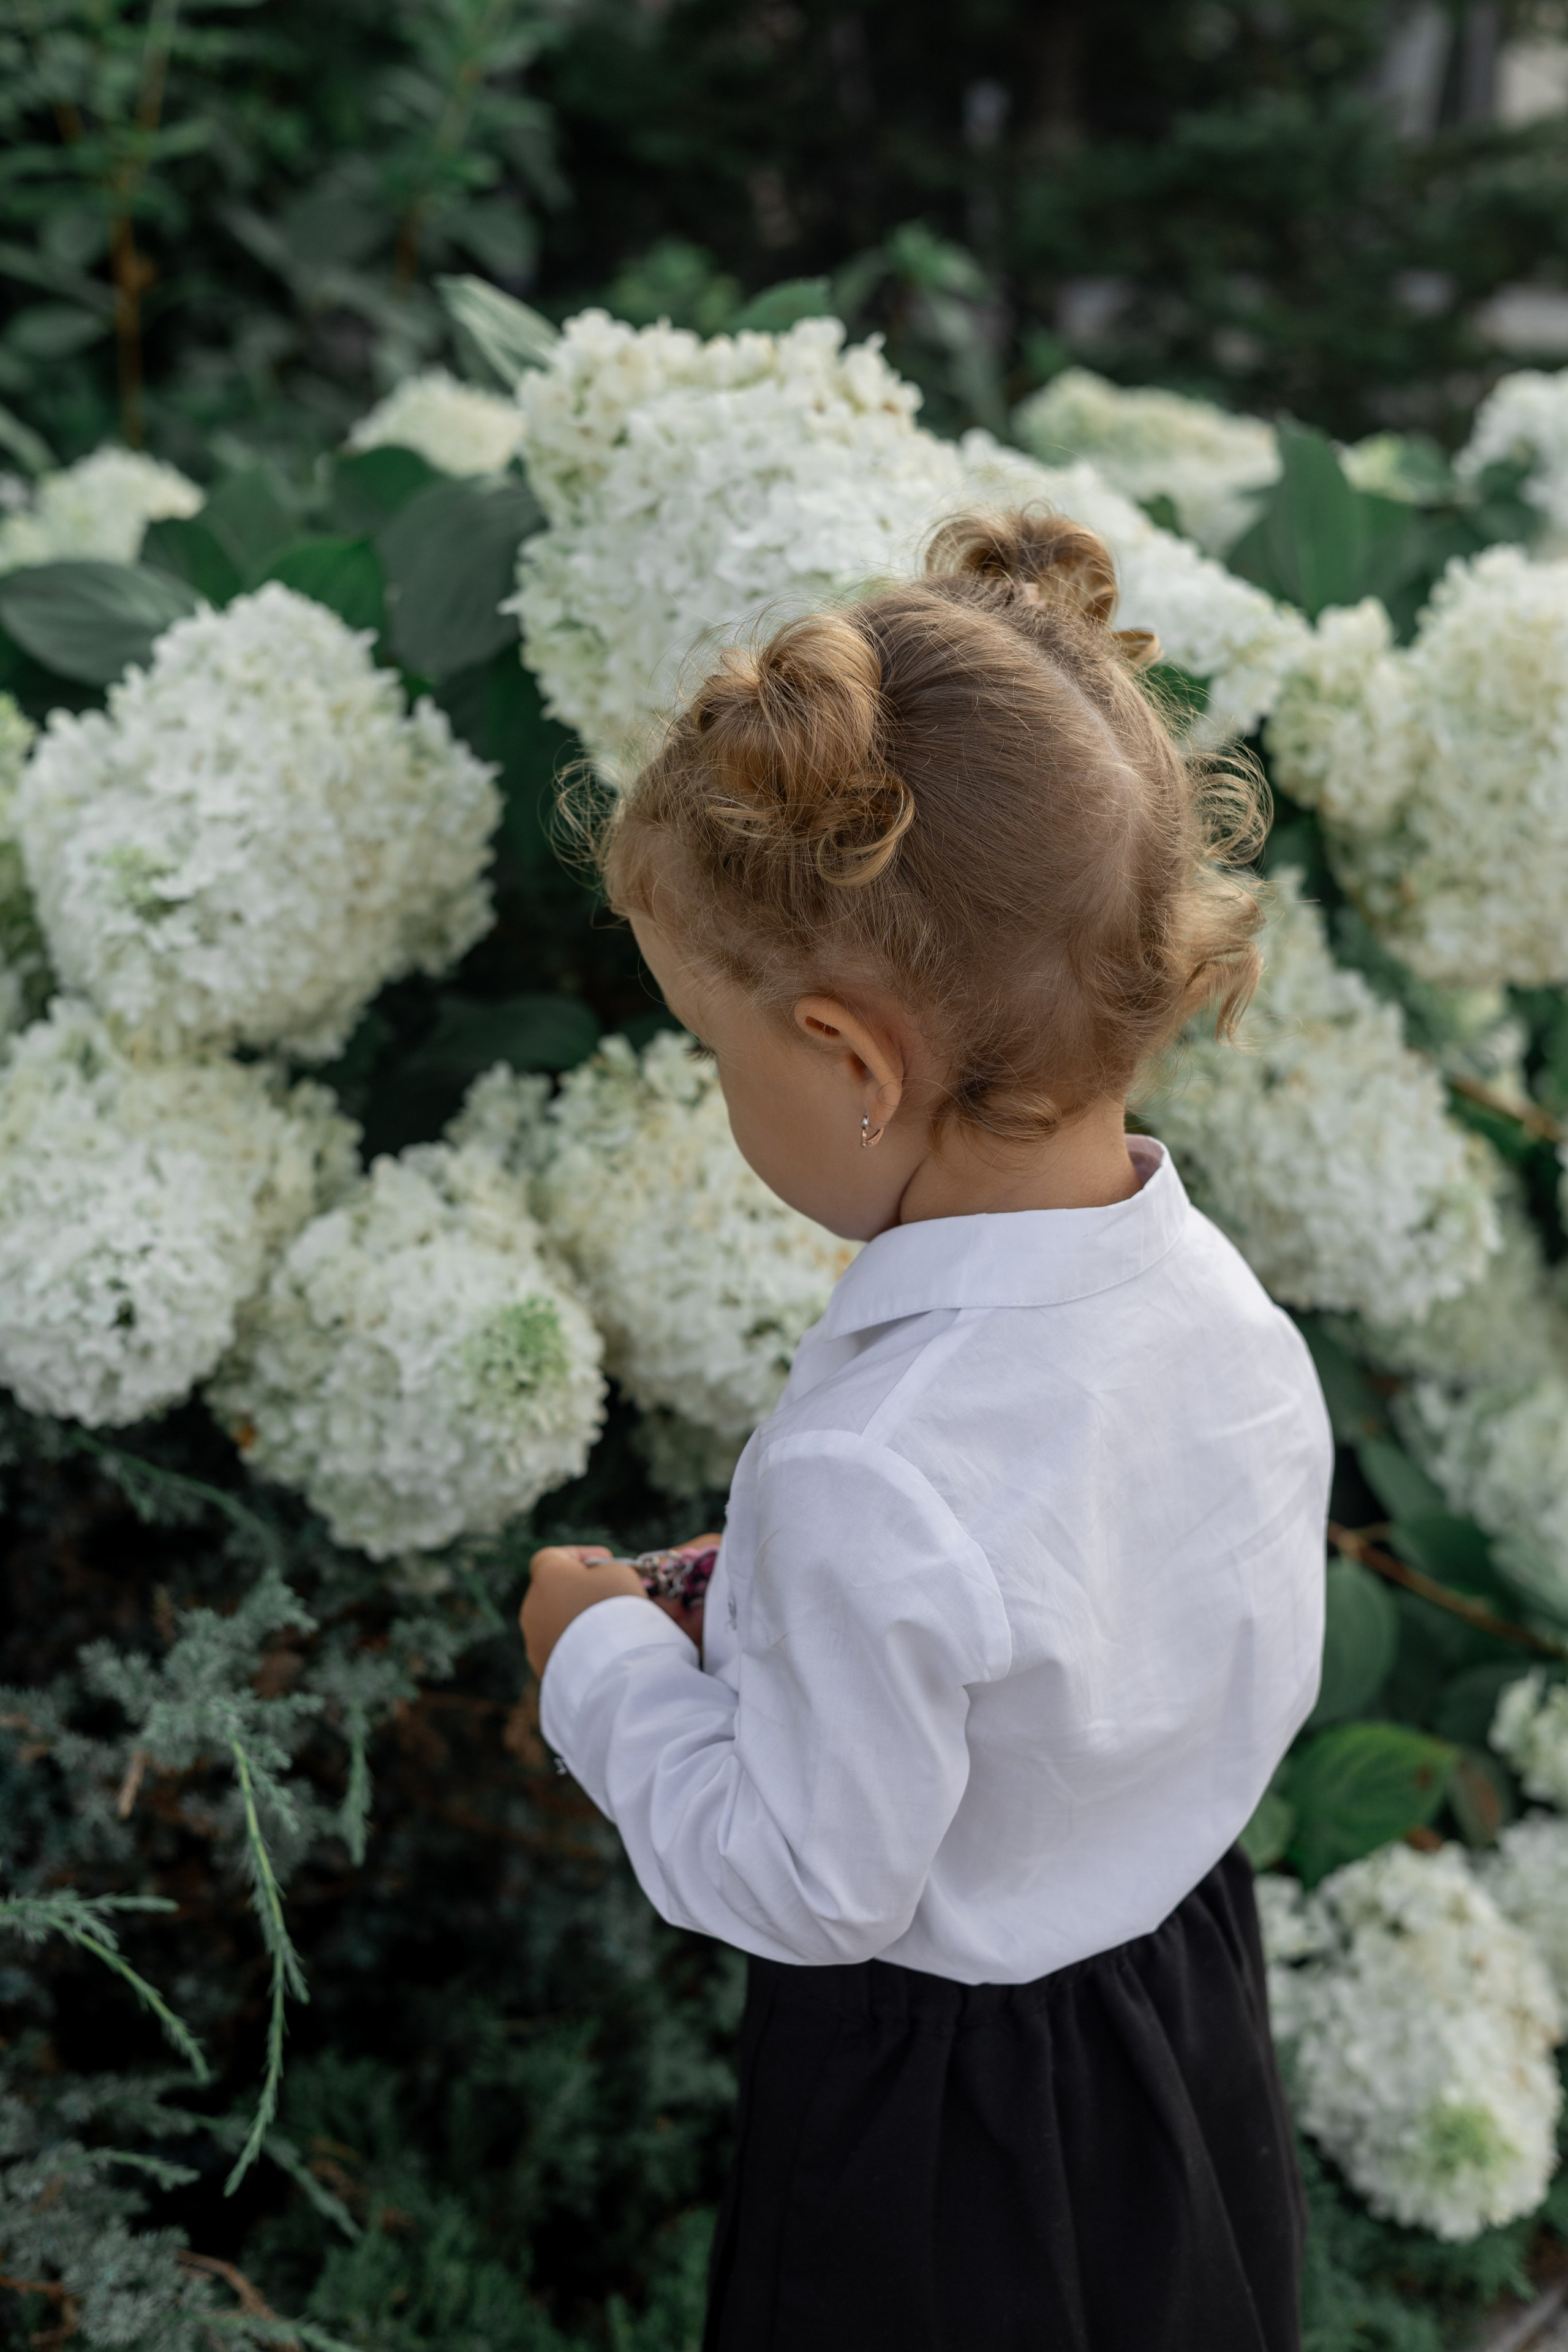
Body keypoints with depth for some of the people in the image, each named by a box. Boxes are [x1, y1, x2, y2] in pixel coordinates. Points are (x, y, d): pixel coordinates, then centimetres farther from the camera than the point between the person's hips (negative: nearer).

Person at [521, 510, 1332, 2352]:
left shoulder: (868, 1482, -36)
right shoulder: (1235, 1315, -13)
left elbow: (800, 1887, -24)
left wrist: (603, 1661, -8)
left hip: (944, 2114, -6)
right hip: (1195, 2000, 7)